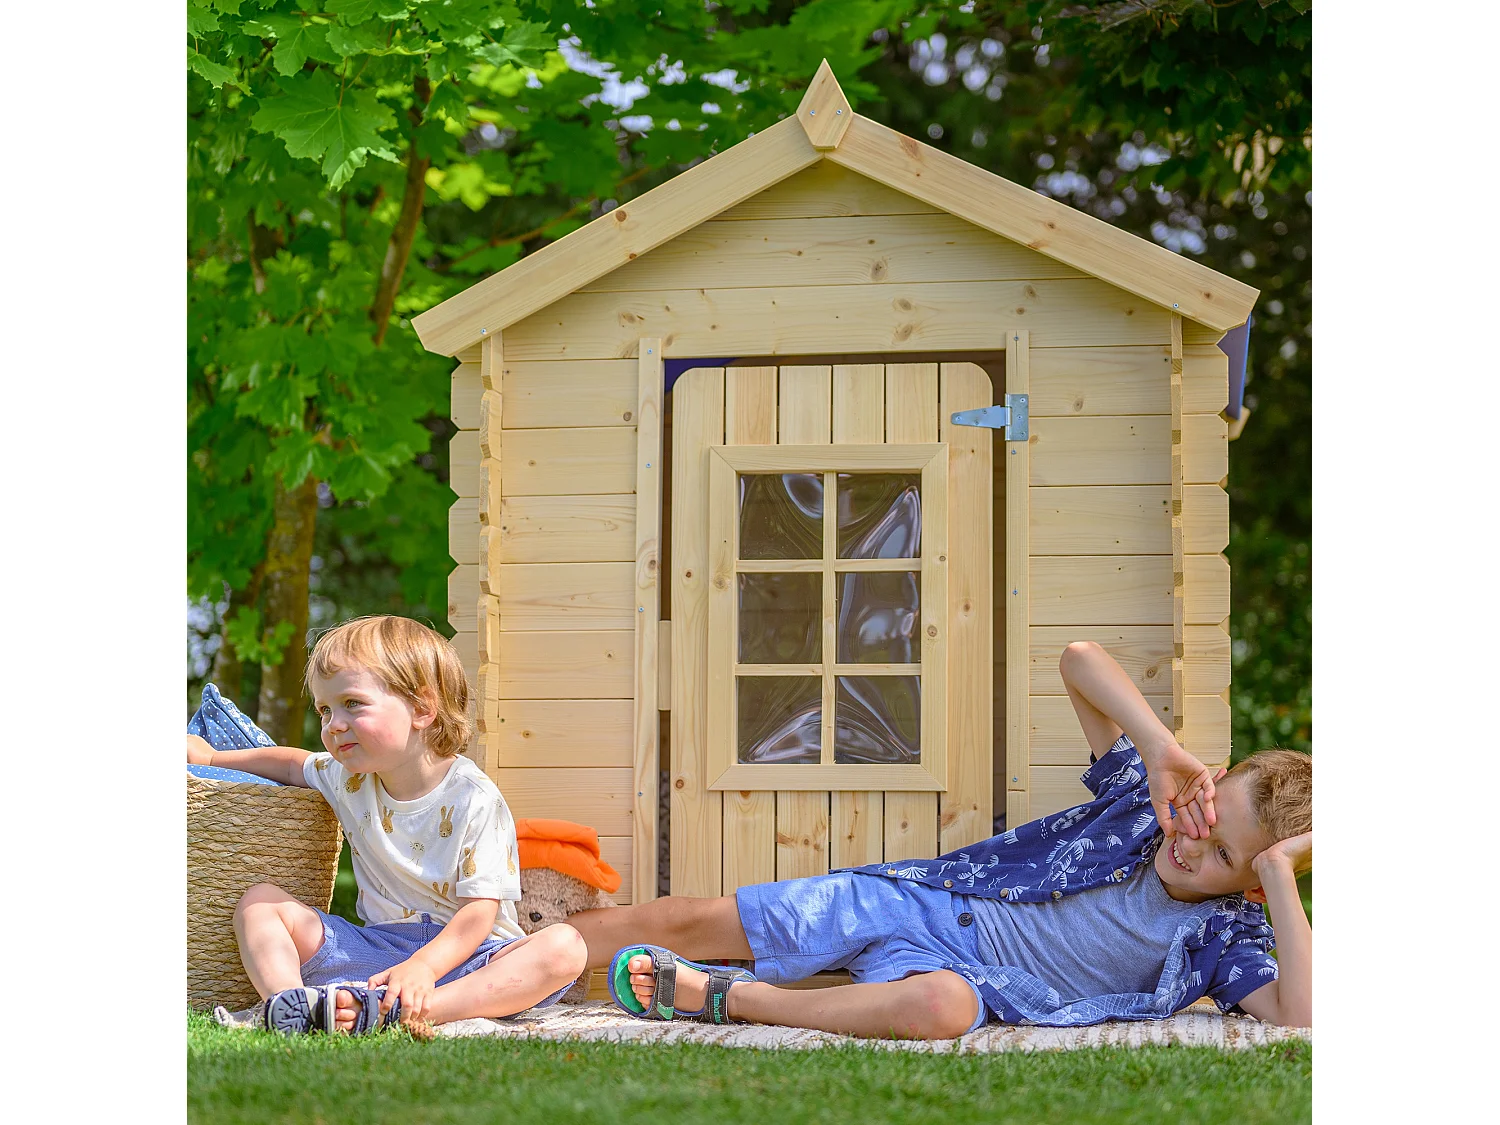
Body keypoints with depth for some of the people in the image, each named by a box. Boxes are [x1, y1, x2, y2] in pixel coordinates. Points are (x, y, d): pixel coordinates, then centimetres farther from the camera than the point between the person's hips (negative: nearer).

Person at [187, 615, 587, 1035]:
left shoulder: (475, 799, -13)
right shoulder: (349, 779, 5)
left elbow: (479, 911, -19)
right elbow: (293, 764, 30)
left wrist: (422, 967, -35)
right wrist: (210, 757, 28)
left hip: (460, 952, -5)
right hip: (375, 948, 5)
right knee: (260, 900, -6)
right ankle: (291, 1004, -37)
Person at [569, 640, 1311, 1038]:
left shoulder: (1224, 941, -9)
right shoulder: (1147, 795, -3)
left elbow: (1304, 1017, -29)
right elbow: (1080, 660, -10)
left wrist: (1280, 876, -30)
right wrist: (1165, 752, -25)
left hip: (966, 973, -4)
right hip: (912, 899, 4)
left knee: (938, 1005, -42)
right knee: (693, 924, 0)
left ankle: (721, 996, -26)